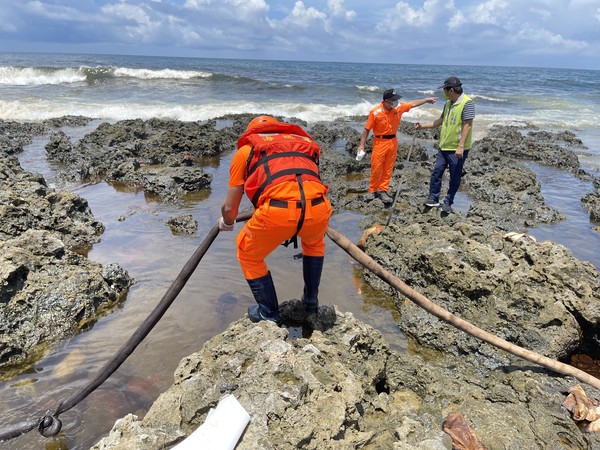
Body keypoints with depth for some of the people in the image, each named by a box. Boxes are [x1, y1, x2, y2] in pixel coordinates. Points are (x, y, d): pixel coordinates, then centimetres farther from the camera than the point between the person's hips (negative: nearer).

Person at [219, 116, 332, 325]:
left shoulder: (246, 149, 26)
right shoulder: (305, 141, 35)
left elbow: (230, 208, 24)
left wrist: (226, 223, 48)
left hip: (277, 211, -3)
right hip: (318, 207, 4)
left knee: (248, 255, 28)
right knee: (314, 242, 39)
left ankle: (269, 314, 34)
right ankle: (311, 300, 46)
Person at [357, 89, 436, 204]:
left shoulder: (399, 108, -3)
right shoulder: (375, 112, -16)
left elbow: (413, 103, 15)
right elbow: (367, 129, -10)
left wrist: (426, 100, 15)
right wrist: (362, 145, -10)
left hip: (393, 142, 4)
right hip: (380, 142, -4)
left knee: (388, 169, 8)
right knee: (376, 168, 1)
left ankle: (383, 190, 18)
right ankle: (372, 190, 16)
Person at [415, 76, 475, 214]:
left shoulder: (467, 103, -15)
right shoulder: (448, 103, 11)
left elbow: (467, 125, -20)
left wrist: (461, 146, -24)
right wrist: (423, 126, 16)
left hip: (458, 149, -8)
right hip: (444, 146, 8)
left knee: (455, 178, 5)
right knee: (436, 172, 8)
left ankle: (448, 202, 17)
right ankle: (433, 198, 20)